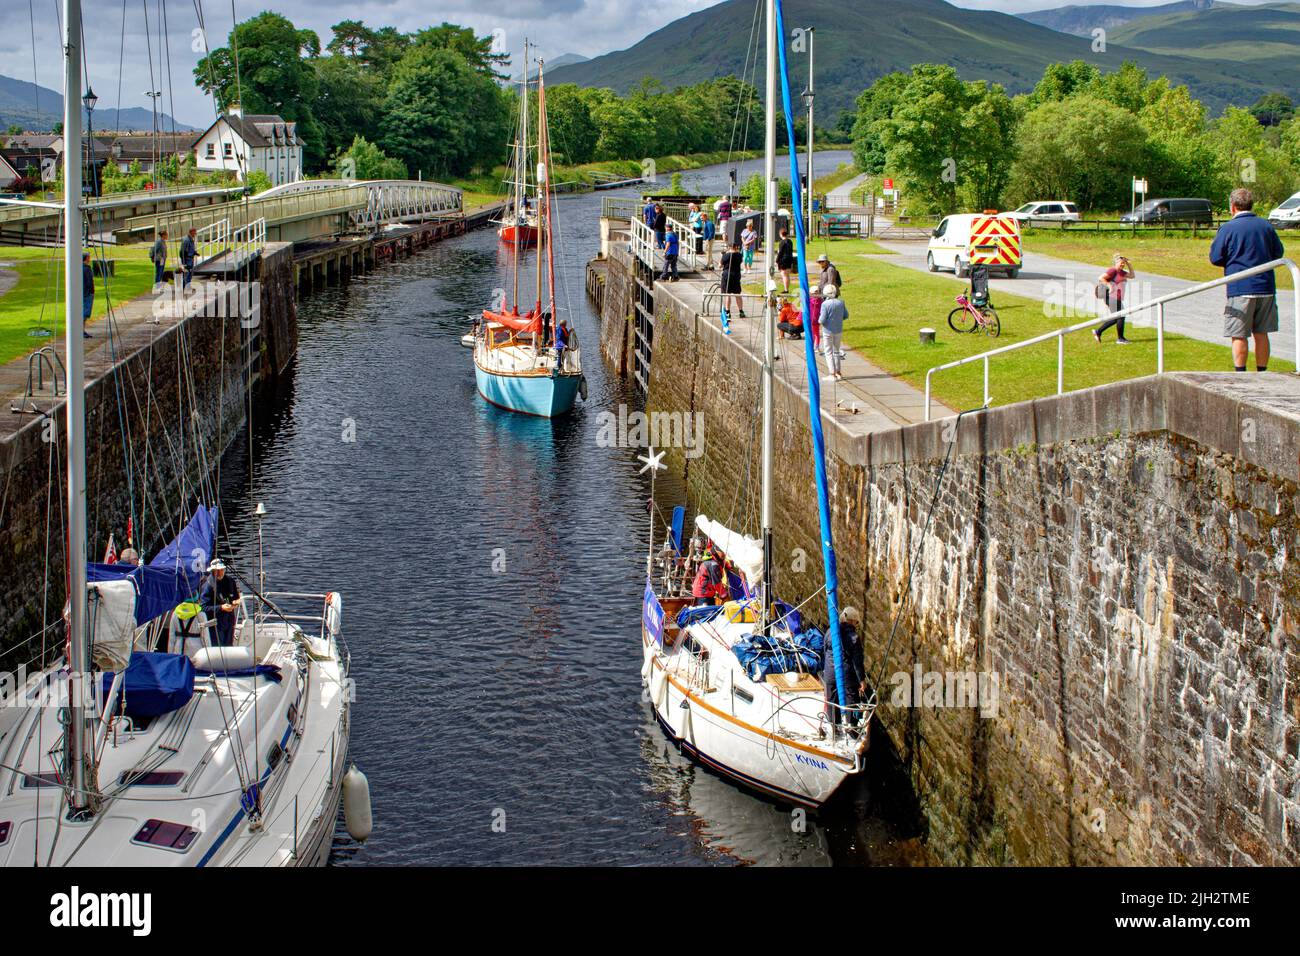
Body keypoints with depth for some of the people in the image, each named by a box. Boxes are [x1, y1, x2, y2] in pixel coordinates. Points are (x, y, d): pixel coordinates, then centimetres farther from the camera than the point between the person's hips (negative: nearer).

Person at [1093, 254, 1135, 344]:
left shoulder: (1121, 272, 16)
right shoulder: (1112, 271, -12)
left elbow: (1132, 275, 22)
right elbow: (1100, 278, -18)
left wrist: (1129, 265, 13)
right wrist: (1109, 285, -21)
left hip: (1117, 299, 10)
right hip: (1112, 297, -10)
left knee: (1116, 318, 14)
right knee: (1121, 316, -6)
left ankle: (1097, 331, 19)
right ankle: (1120, 339, 3)